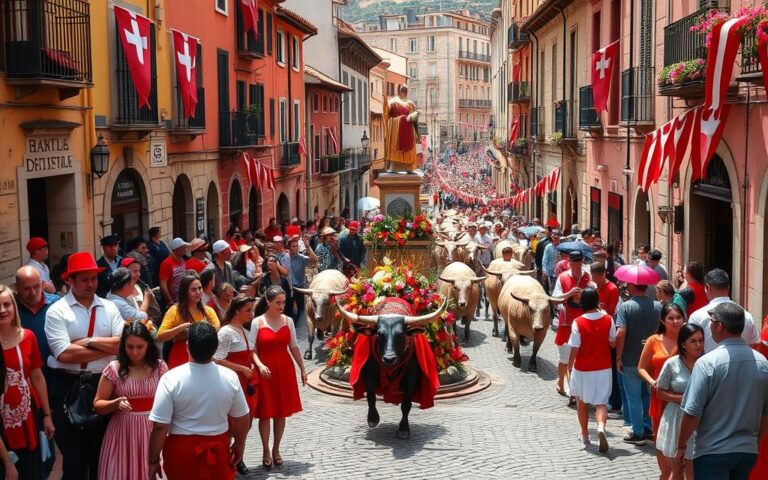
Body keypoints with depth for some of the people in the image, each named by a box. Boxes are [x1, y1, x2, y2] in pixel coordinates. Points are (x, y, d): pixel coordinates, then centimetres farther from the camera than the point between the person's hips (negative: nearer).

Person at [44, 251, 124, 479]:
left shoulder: (109, 308, 4)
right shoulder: (56, 311, -7)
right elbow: (64, 354, -18)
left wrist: (90, 342, -15)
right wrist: (108, 347, -13)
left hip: (103, 384, 3)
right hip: (67, 386, -3)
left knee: (102, 450, 16)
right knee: (73, 453, 8)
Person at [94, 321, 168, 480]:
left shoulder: (160, 367, 0)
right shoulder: (114, 368, -3)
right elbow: (97, 405, 0)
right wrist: (115, 403, -19)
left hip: (152, 430, 1)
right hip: (123, 432, -1)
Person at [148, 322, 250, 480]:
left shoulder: (171, 379, -18)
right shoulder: (230, 377, -11)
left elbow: (160, 426, -16)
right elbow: (242, 419, 0)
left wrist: (153, 461, -5)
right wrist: (239, 444, 16)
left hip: (181, 451, -1)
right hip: (218, 449, 2)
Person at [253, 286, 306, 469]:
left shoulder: (288, 321, 3)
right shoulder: (257, 322, -8)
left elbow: (294, 347, 8)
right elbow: (252, 349, -9)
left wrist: (302, 369, 6)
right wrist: (260, 365, -25)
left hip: (285, 370, 3)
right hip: (265, 371, -3)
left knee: (281, 412, 8)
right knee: (265, 413, 2)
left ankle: (276, 449, 21)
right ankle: (266, 451, 15)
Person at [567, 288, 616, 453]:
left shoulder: (578, 322, -16)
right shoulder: (608, 320, -9)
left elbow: (575, 349, -14)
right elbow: (613, 343, 1)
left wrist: (569, 365, 3)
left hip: (582, 369, -1)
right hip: (603, 369, 1)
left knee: (582, 402, 18)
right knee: (601, 402, 5)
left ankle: (585, 435, 29)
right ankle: (601, 427, -23)